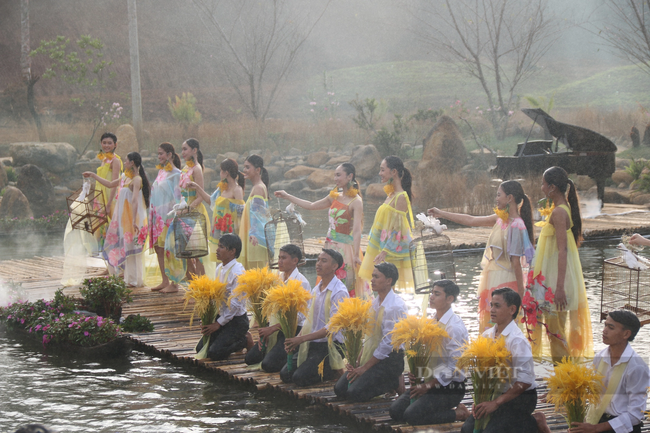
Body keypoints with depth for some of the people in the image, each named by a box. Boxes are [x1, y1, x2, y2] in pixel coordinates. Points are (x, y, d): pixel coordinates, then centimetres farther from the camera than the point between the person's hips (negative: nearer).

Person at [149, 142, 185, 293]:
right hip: (158, 216, 8)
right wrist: (152, 214, 16)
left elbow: (177, 197, -12)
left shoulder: (175, 173, -10)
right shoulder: (161, 172, 15)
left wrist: (173, 214, -17)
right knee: (158, 247, 8)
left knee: (169, 248, -6)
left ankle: (174, 283, -1)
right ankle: (165, 281, 15)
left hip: (168, 216, -8)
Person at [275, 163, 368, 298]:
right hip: (330, 246, 7)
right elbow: (311, 206, 23)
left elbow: (357, 230, -19)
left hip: (345, 248, -7)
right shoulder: (334, 197, 11)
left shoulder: (356, 202, -11)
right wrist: (287, 196, 26)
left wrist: (356, 255, -27)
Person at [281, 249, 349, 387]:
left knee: (300, 378, -19)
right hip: (311, 344, 8)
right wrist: (295, 340, -4)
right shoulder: (316, 290, 11)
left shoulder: (339, 292, -15)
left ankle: (334, 370, 3)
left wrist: (302, 339, -25)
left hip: (330, 345, -8)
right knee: (285, 374, -4)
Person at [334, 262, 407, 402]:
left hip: (389, 358, -8)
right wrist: (358, 360, 0)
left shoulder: (396, 306, -16)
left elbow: (389, 342, -18)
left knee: (355, 393, -20)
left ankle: (394, 383, 1)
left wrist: (365, 367, -17)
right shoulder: (374, 302, 10)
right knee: (340, 389, -4)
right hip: (371, 353, 8)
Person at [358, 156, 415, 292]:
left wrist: (385, 252, -23)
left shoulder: (400, 197, -15)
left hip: (393, 252, -9)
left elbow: (398, 230, -19)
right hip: (385, 250, 9)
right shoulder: (391, 195, 14)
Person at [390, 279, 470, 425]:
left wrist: (428, 385, -17)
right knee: (395, 410, -6)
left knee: (412, 415, -23)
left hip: (450, 387, -8)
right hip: (428, 381, 8)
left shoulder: (455, 327, -16)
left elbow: (454, 366, -19)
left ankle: (458, 413, -7)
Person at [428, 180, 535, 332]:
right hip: (493, 278, 9)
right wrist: (441, 214, 21)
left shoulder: (516, 226, -17)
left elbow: (516, 261, -18)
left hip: (505, 282, -9)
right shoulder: (500, 219, 8)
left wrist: (520, 292, -17)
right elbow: (471, 221, 17)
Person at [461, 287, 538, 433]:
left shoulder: (518, 340, -18)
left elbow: (525, 381, -23)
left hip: (520, 399, -6)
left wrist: (496, 402, -22)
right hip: (496, 395, 6)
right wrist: (479, 399, -5)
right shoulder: (487, 336, 3)